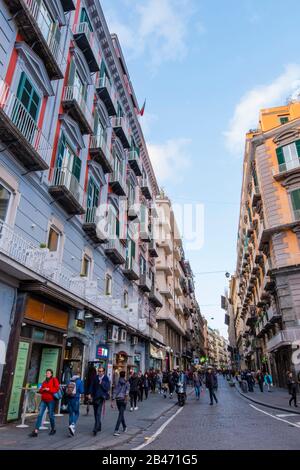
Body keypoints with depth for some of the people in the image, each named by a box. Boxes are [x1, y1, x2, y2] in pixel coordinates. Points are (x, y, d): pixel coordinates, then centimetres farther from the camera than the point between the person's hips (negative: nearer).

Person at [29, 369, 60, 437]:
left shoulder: (54, 379, -1)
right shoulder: (44, 381, 17)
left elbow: (57, 388, -10)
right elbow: (40, 390, 15)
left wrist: (49, 389, -17)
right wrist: (43, 389, -6)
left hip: (51, 400, -5)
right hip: (43, 400, 5)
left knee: (51, 415, 4)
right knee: (40, 415, -4)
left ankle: (53, 429, 23)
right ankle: (36, 431, -3)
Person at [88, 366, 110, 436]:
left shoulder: (106, 379, -4)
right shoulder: (95, 378, 6)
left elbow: (107, 388, -8)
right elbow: (92, 386, 8)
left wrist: (102, 383, -18)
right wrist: (90, 394, -1)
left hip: (101, 397, -4)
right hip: (95, 397, 5)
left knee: (98, 413, -13)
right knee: (95, 413, 14)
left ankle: (96, 429, -11)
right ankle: (98, 427, 31)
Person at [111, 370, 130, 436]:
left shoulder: (118, 383, 7)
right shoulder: (127, 383, 0)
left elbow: (114, 392, 1)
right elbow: (127, 391, -14)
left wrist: (112, 401, 0)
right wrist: (126, 397, -19)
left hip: (118, 400, 4)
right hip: (123, 400, -4)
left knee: (121, 414, 21)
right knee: (120, 415, -3)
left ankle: (124, 427, 34)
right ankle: (116, 430, -11)